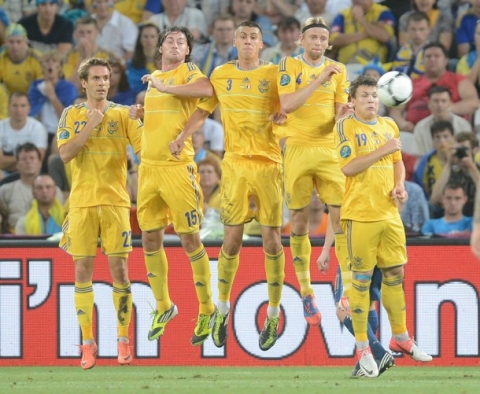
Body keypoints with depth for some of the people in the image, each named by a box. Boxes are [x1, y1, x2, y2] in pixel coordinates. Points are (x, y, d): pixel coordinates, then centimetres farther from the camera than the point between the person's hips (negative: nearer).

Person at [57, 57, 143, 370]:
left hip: (115, 200, -1)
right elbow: (65, 153, -6)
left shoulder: (122, 114, 5)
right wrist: (91, 125, -10)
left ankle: (123, 339, 6)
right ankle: (88, 342, 4)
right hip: (82, 201, 1)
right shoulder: (72, 115, 7)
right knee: (83, 270, -1)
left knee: (119, 270, -3)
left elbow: (145, 148, -3)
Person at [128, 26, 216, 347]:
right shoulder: (152, 78, 17)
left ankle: (207, 310, 6)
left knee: (190, 239, -4)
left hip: (177, 167, -7)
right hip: (148, 167, 7)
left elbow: (206, 89, -28)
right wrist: (141, 113, 10)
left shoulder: (188, 71, -4)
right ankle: (163, 307, 23)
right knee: (150, 239, 9)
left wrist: (163, 87, -21)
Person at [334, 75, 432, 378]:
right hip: (361, 215, -6)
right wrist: (382, 150, -20)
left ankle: (401, 337, 27)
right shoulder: (346, 127, -7)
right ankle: (362, 347, 2)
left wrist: (400, 185, 2)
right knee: (361, 279, -3)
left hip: (390, 213, 6)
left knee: (395, 275, 13)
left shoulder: (390, 126, 12)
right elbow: (347, 166, -18)